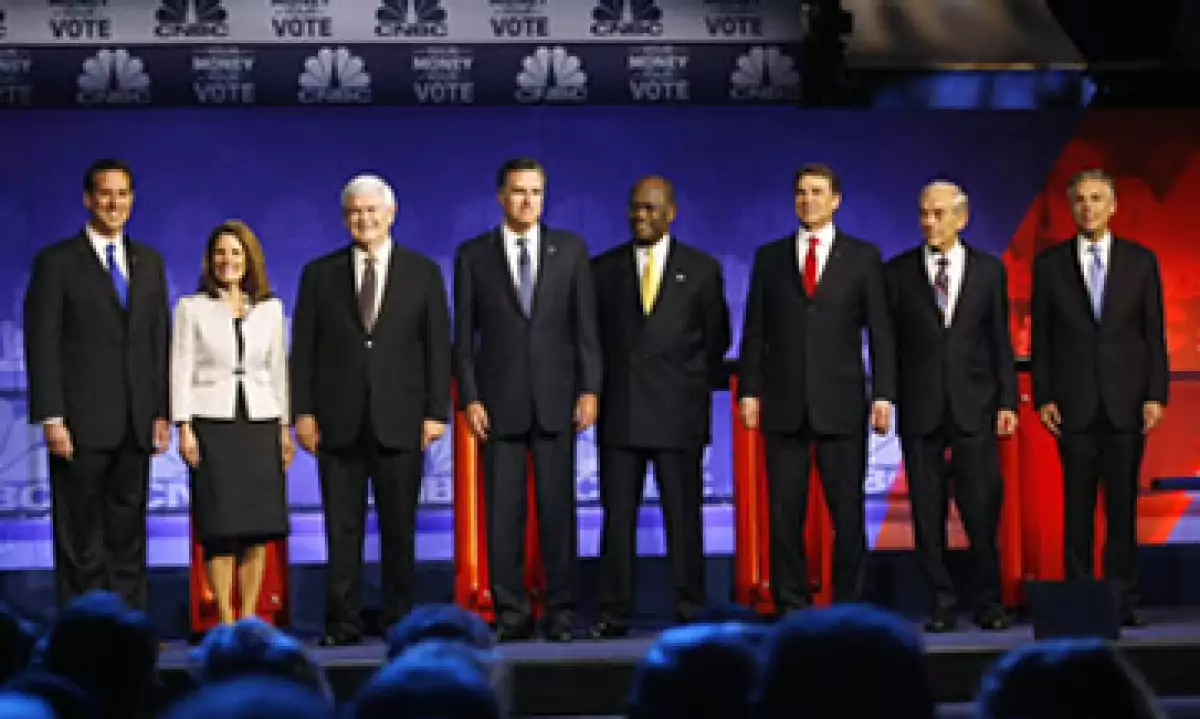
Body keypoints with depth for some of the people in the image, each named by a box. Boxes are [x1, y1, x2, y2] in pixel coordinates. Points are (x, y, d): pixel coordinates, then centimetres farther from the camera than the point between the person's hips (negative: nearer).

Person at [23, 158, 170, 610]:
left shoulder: (149, 263, 14)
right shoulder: (56, 262, -1)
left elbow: (160, 341, 14)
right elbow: (42, 345, -5)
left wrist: (162, 412, 6)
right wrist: (51, 419, -13)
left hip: (135, 428, 5)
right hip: (81, 426, -5)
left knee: (128, 537, 7)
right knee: (81, 539, -1)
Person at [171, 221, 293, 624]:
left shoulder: (270, 308, 11)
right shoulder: (191, 308, 3)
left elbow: (278, 369, 14)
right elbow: (181, 369, 1)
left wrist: (285, 426, 10)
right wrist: (184, 427, -7)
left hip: (261, 422, 3)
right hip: (212, 423, -3)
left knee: (259, 525, 1)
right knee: (221, 525, -6)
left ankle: (249, 616, 8)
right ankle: (225, 620, 0)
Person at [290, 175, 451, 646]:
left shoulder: (423, 273, 7)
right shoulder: (319, 274, 9)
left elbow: (438, 347, 4)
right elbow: (303, 349, 7)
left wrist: (436, 412, -3)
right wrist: (303, 411, -2)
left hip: (400, 421, 0)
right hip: (338, 421, 1)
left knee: (399, 527, 3)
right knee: (342, 528, 1)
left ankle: (399, 619, 11)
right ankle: (342, 622, 5)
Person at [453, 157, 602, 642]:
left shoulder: (570, 249, 7)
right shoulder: (473, 256, 6)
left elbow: (586, 325, 5)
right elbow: (464, 335, 5)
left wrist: (589, 390, -3)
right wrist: (470, 399, -3)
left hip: (556, 400, 0)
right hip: (499, 401, 0)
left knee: (558, 508, 1)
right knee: (502, 512, 0)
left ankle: (562, 610, 6)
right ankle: (511, 613, 5)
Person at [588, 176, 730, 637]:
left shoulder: (702, 269, 6)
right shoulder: (603, 269, 9)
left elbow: (716, 338, 12)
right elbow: (591, 335, 14)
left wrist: (696, 388, 11)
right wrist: (601, 386, 8)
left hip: (678, 412, -1)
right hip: (619, 412, 1)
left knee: (683, 515, 0)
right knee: (617, 515, 0)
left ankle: (690, 612, 5)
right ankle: (614, 614, 3)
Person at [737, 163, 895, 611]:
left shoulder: (863, 257, 6)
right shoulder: (770, 257, 10)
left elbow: (880, 331, 3)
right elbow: (755, 330, 9)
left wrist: (883, 394, -4)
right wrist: (749, 391, 2)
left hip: (841, 403, -1)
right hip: (783, 402, 2)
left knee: (848, 510, -2)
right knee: (784, 511, 2)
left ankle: (849, 604, 5)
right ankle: (791, 605, 8)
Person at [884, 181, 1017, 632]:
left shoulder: (989, 270, 7)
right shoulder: (897, 272, 5)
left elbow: (1000, 340, 7)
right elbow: (888, 342, 5)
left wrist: (1007, 401, 1)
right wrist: (886, 398, -1)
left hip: (974, 407, 0)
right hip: (919, 409, 0)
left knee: (983, 510, -2)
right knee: (928, 512, 2)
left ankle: (989, 602, 9)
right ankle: (942, 603, 10)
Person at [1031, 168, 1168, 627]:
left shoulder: (1141, 261, 6)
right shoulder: (1050, 264, 6)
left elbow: (1154, 333, 5)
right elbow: (1041, 337, 6)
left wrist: (1156, 395, -3)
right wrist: (1043, 397, -1)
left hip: (1126, 401, 0)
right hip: (1074, 403, 0)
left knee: (1123, 504, 1)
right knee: (1077, 505, 1)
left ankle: (1123, 598, 5)